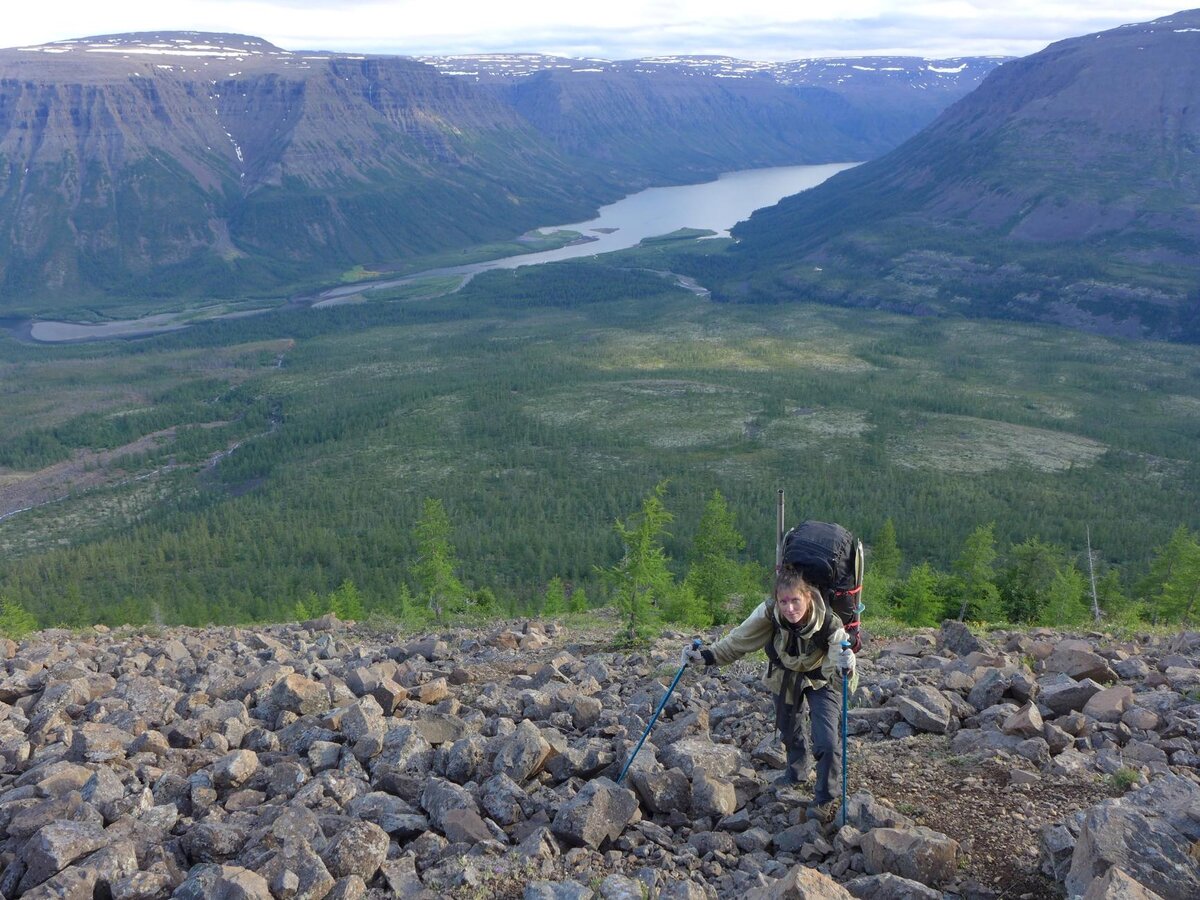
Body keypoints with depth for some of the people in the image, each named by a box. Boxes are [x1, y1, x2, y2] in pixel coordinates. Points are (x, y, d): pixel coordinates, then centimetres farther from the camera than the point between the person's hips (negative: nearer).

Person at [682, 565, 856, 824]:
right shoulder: (768, 613, -33)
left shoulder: (828, 623, -38)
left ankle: (826, 800, 10)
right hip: (785, 676, 3)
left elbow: (836, 665, -44)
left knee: (828, 741, -15)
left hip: (820, 679, -3)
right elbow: (738, 641, -21)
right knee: (789, 730, 24)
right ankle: (797, 772, 55)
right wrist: (704, 655, -31)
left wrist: (846, 668, -67)